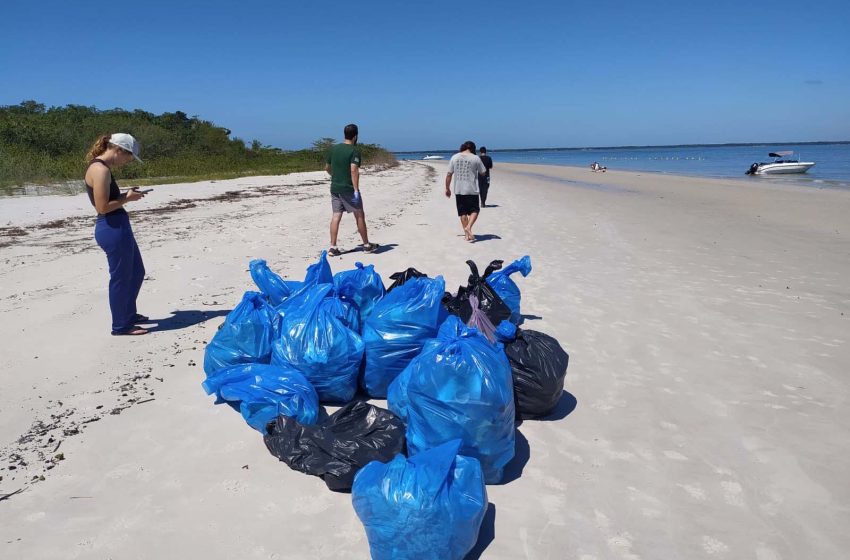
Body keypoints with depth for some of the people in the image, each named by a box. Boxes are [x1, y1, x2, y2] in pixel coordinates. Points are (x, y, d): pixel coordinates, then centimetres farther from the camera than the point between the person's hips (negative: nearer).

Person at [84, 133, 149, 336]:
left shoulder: (100, 167, 14)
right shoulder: (101, 170, -17)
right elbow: (102, 207, -22)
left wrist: (126, 195, 9)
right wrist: (127, 198, -11)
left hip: (118, 226, 11)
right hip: (113, 228, -11)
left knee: (137, 271, 22)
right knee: (121, 277, 1)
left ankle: (129, 313, 36)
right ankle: (120, 325, 14)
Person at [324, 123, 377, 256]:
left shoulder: (334, 149, 8)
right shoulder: (354, 150, -11)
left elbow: (327, 167, 17)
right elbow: (354, 170, -22)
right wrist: (356, 189, -23)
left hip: (335, 188, 6)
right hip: (349, 189, -6)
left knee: (336, 216, 5)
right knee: (359, 215, 6)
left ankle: (333, 247, 2)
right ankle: (366, 245, 16)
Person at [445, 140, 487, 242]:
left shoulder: (454, 157, 2)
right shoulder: (475, 158, -5)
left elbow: (449, 174, 2)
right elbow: (483, 172, 4)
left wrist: (447, 188, 11)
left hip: (459, 190, 3)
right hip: (472, 190, -3)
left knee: (463, 212, 9)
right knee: (474, 210, 9)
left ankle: (467, 234, 11)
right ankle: (468, 227, -14)